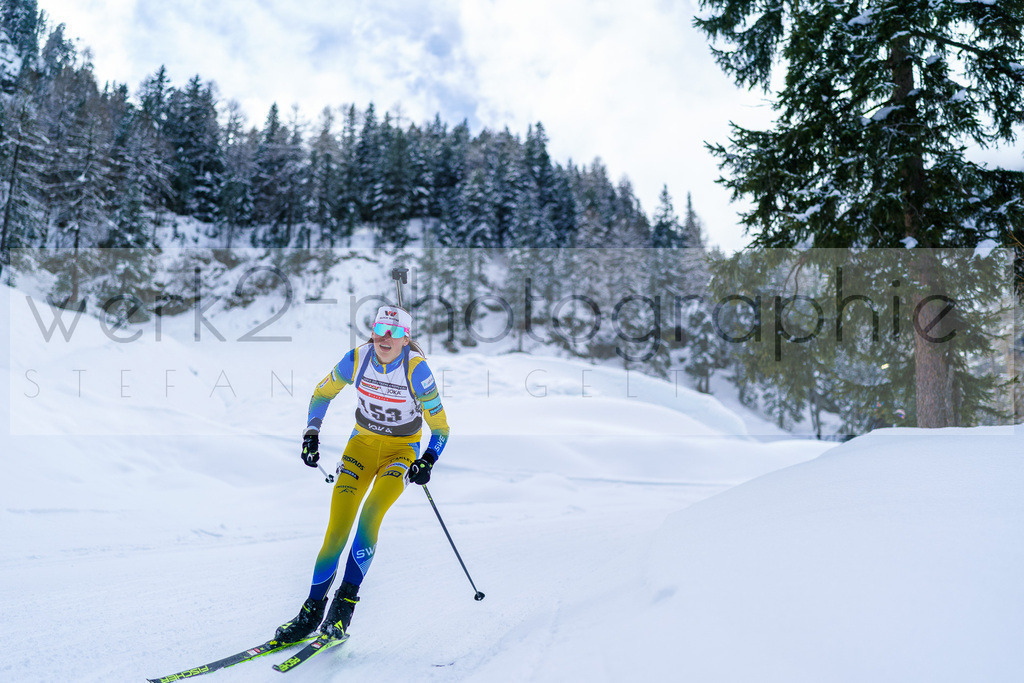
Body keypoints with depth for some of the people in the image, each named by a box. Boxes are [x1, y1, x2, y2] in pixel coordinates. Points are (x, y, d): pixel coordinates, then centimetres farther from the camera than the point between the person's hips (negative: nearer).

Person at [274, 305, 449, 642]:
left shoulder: (416, 369, -21)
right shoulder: (357, 358, -13)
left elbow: (440, 428, -12)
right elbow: (322, 393, 5)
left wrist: (427, 462, -28)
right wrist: (311, 434, -6)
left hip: (402, 449, -2)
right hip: (363, 441, 2)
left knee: (370, 514, -27)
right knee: (337, 528, -11)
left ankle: (345, 603, -16)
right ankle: (312, 610, 2)